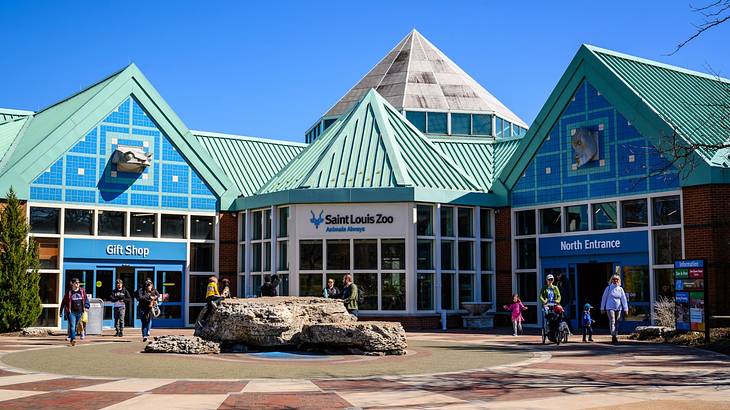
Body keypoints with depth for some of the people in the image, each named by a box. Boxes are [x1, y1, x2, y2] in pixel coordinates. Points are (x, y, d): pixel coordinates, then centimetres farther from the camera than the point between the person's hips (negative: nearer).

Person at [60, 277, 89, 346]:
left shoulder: (82, 291, 5)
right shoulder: (69, 292, -3)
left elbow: (86, 299, 17)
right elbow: (64, 302, 4)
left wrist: (86, 306, 4)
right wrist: (61, 311, 7)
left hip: (79, 312, 4)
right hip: (71, 312, -4)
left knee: (75, 326, 15)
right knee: (72, 326, -15)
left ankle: (70, 337, 32)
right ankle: (73, 339, -21)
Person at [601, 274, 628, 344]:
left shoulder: (620, 289, 7)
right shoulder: (608, 288, 1)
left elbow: (624, 299, 5)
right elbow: (604, 298, 6)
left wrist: (625, 309, -3)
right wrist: (602, 308, 6)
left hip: (618, 308, 3)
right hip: (610, 307, -3)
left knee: (616, 322, 5)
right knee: (612, 321, -14)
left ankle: (616, 336, 12)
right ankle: (613, 336, -22)